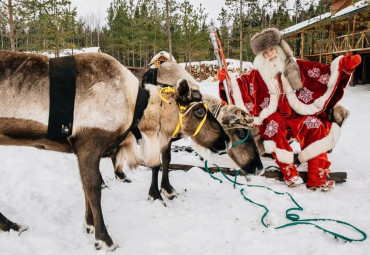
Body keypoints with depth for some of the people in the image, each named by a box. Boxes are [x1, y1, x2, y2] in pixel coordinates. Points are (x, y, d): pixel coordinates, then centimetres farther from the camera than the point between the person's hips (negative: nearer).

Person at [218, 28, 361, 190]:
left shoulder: (296, 66, 12)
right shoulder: (257, 74, 10)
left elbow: (324, 73, 8)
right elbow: (240, 85, 0)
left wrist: (344, 66, -6)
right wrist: (225, 81, -19)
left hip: (296, 117, 2)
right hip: (272, 117, -1)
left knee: (315, 126, -26)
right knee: (274, 125, -35)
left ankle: (317, 179, -25)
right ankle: (289, 174, -33)